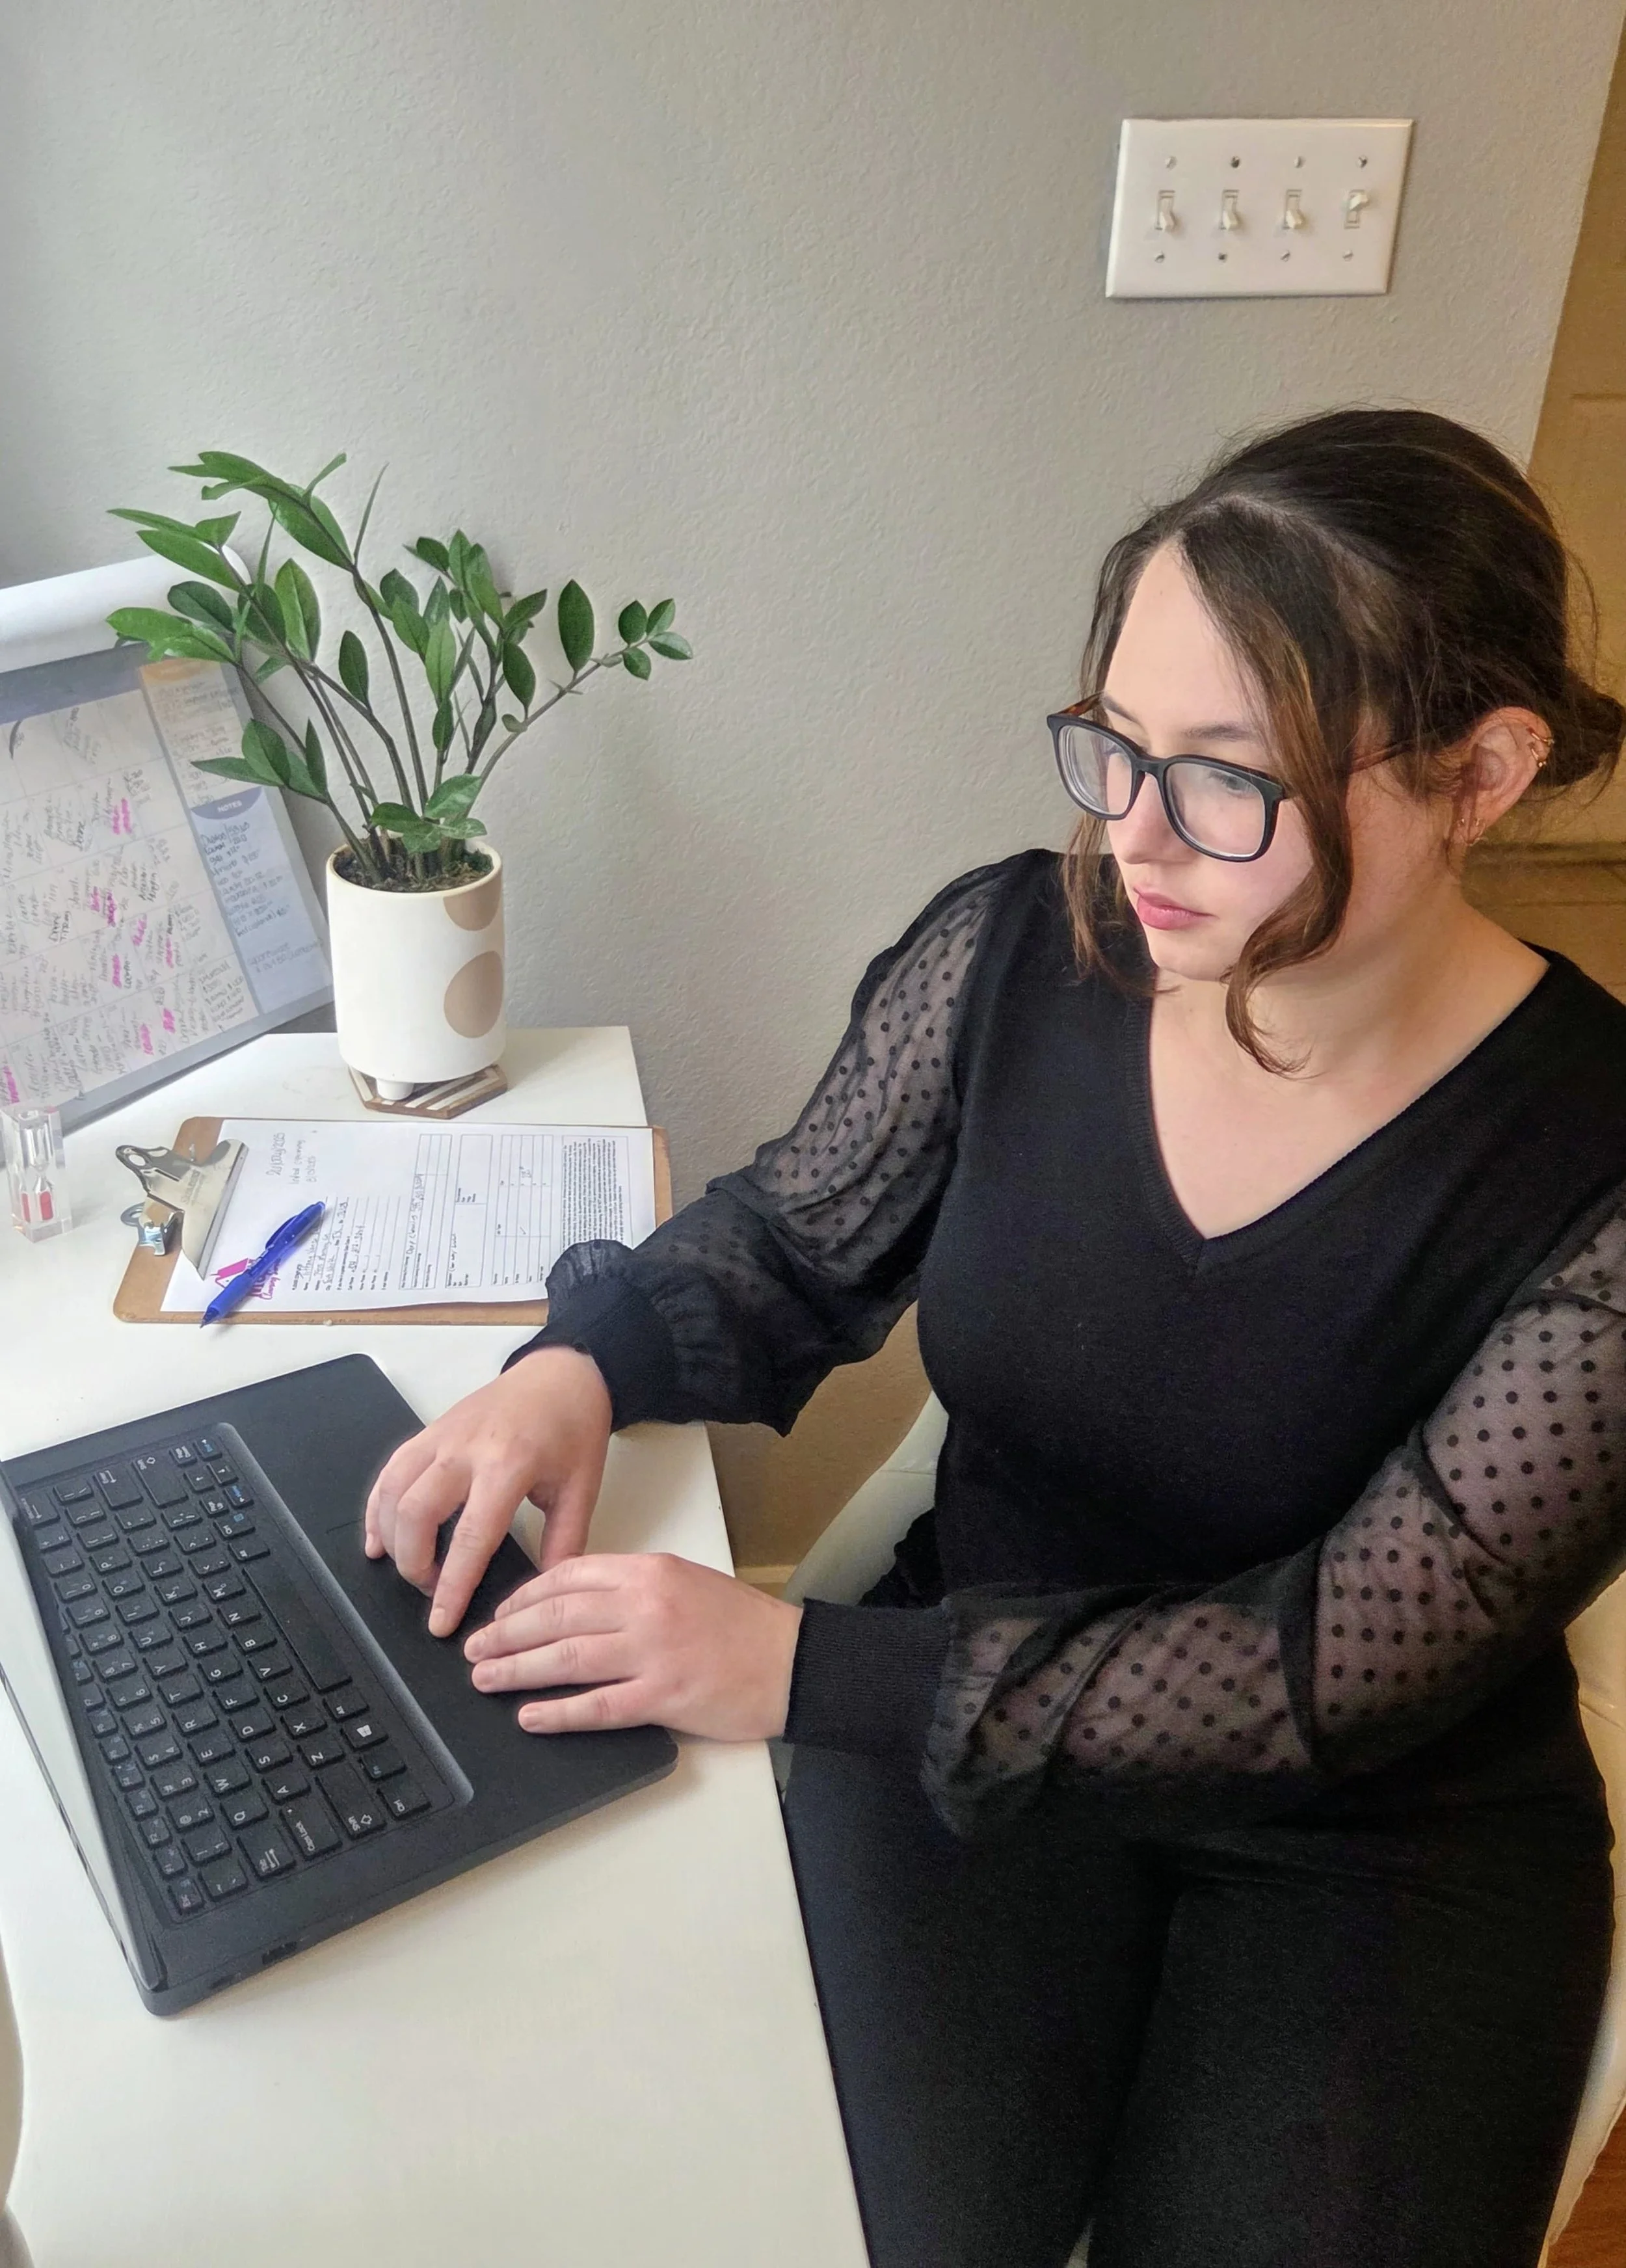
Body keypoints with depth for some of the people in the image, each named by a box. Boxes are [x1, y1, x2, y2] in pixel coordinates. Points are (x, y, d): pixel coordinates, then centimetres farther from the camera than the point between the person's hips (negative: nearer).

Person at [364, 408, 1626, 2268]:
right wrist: (581, 1365, -19)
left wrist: (801, 1669, -28)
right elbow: (789, 1249, 2)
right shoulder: (1008, 958, -13)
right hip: (972, 1703, 1)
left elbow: (1344, 1670, -22)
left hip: (1389, 1826, 0)